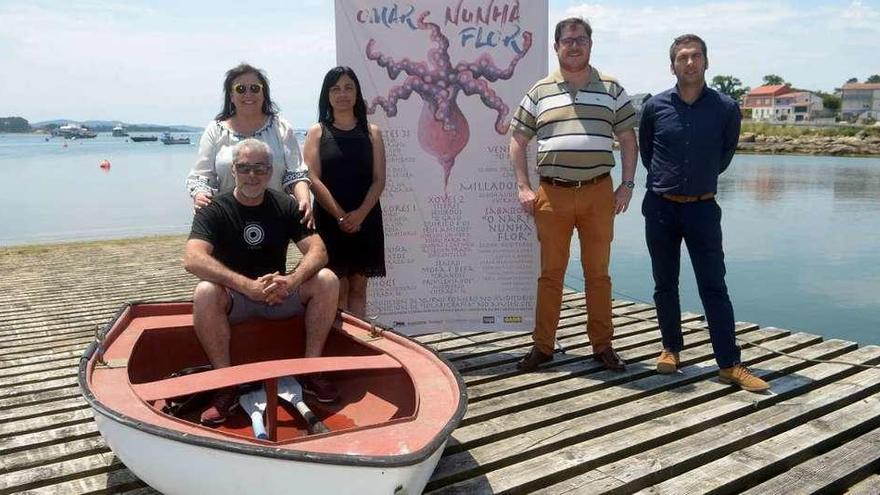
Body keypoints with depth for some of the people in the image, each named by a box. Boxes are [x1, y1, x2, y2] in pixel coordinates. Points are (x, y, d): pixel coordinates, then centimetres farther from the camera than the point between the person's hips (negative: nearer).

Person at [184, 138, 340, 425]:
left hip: (280, 295, 3)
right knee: (205, 292, -34)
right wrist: (248, 286, -37)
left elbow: (317, 250, -9)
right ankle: (226, 384, -23)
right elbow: (192, 259, -26)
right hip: (232, 299, -2)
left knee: (327, 280, -21)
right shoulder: (214, 210, -9)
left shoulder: (285, 207, 0)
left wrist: (292, 280, -31)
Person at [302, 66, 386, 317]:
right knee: (337, 290, -1)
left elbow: (379, 180, 1)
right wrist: (341, 216, -15)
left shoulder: (372, 132, 9)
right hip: (329, 220, -1)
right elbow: (314, 179, -4)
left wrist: (359, 214, -14)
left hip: (365, 219, 2)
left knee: (358, 288, 7)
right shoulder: (317, 132, 5)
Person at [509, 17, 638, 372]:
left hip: (598, 194, 0)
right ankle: (543, 345, 15)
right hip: (552, 195, 0)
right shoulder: (540, 92, 7)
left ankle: (602, 345, 18)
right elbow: (518, 141, 10)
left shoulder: (611, 89, 9)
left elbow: (628, 140, 10)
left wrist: (627, 185, 1)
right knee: (550, 272, 6)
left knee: (598, 272, 7)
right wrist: (523, 188, 1)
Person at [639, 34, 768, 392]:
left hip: (702, 206, -1)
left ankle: (730, 364, 0)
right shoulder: (655, 107, -1)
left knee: (714, 286, -4)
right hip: (660, 207, 1)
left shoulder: (725, 108, -3)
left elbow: (726, 152, 14)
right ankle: (671, 349, 24)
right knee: (665, 284, 9)